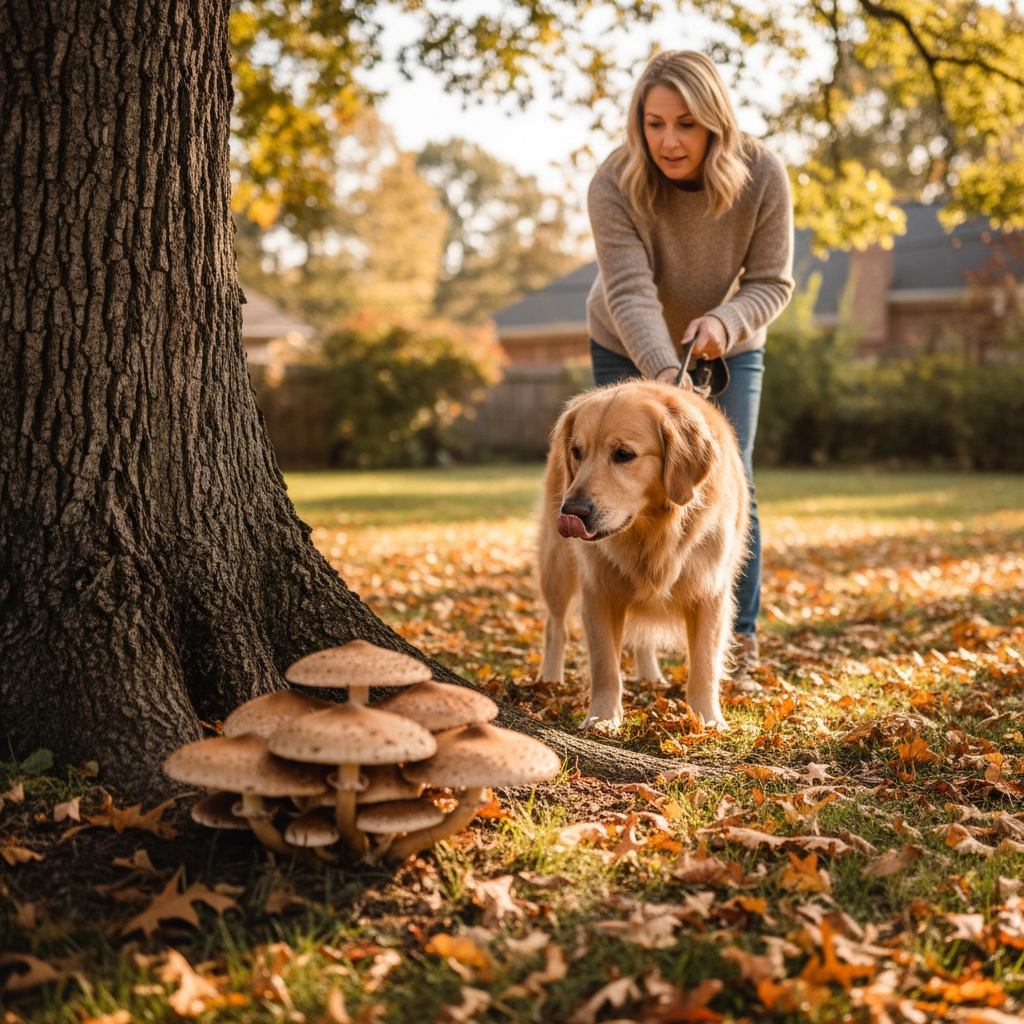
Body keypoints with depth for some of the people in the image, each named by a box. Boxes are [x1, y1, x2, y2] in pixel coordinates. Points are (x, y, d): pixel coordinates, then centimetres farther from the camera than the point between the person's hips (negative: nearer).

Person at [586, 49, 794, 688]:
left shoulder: (762, 177, -24)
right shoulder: (614, 187, -28)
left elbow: (772, 281, -15)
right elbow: (630, 293, -35)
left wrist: (725, 321, -35)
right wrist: (665, 376, -50)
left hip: (728, 347, 1)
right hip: (629, 350, 0)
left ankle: (740, 642, 6)